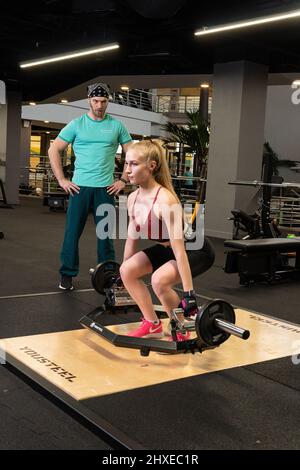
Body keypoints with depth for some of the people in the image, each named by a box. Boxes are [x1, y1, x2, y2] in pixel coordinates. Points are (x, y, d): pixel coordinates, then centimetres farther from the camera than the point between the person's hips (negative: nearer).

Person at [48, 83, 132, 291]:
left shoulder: (117, 126, 6)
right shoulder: (76, 124, 3)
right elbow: (54, 150, 4)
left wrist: (123, 180, 4)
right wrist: (62, 180, -2)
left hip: (106, 188, 1)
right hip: (79, 187, -1)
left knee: (106, 234, 7)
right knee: (73, 232, 2)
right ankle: (67, 274, 14)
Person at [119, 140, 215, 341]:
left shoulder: (165, 200, -33)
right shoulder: (133, 199, -9)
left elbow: (179, 251, -35)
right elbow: (132, 239, 7)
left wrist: (189, 294, -35)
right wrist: (124, 266, 17)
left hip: (196, 250, -8)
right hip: (167, 248, 8)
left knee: (159, 280, -30)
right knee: (127, 271, 0)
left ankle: (182, 332, -6)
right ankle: (153, 325, 14)